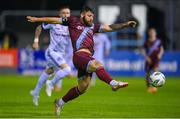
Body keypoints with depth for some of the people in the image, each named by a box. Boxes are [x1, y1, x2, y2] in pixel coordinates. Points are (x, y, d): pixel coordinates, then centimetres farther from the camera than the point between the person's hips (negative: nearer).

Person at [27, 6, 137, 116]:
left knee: (82, 88, 9)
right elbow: (55, 20, 17)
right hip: (79, 54, -7)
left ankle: (60, 102, 24)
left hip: (88, 58, 7)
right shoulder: (73, 21, 12)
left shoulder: (93, 27, 25)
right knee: (97, 65, -32)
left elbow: (110, 28, 20)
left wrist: (125, 24, 10)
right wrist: (37, 19, 17)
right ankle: (113, 84, -49)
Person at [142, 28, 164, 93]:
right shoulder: (147, 42, 5)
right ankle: (149, 87, 18)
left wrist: (160, 54, -6)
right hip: (149, 60, 2)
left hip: (156, 59, -2)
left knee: (155, 71, -24)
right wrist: (147, 57, -7)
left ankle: (154, 86, -31)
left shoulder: (158, 41, 5)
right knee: (148, 74, 3)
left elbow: (162, 49, 14)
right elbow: (144, 51, 7)